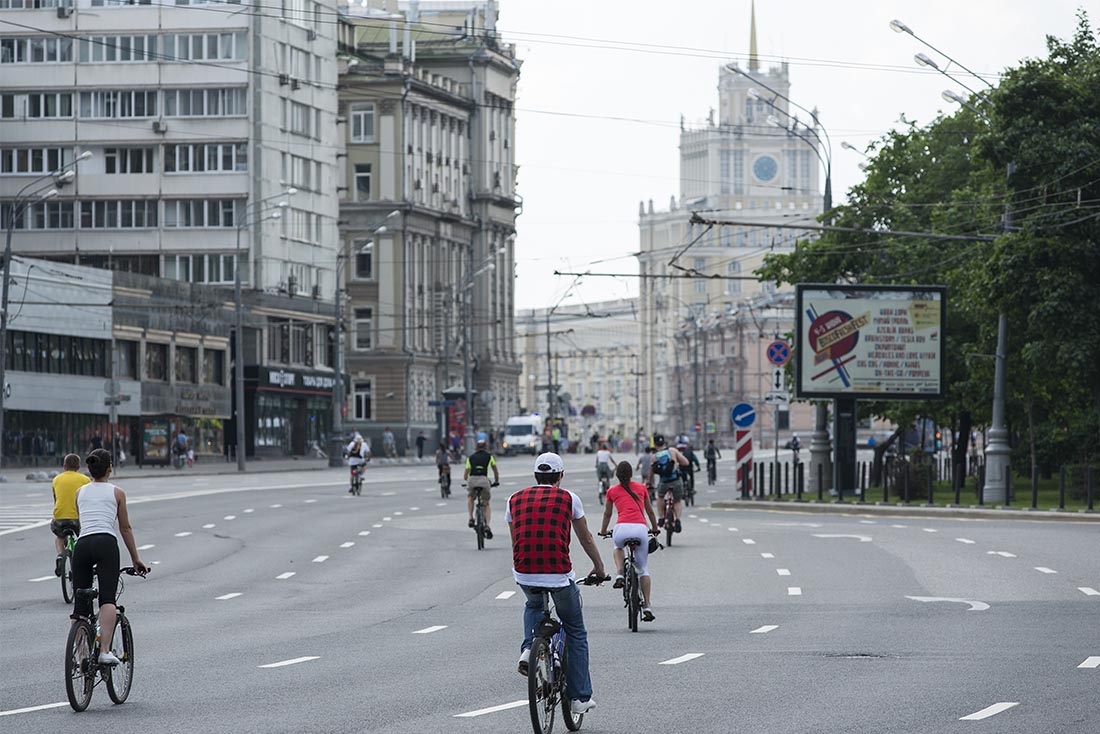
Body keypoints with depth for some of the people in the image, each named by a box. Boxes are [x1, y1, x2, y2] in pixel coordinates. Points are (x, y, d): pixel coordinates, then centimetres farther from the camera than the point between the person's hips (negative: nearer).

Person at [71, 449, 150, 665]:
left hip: (82, 545, 3)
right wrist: (135, 559, 28)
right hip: (106, 543, -3)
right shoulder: (117, 493, 15)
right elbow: (125, 529, 19)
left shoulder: (80, 492, 23)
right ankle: (105, 651, -33)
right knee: (107, 599, -16)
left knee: (80, 606, 7)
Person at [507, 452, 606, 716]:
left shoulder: (516, 499, 13)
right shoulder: (568, 498, 6)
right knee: (575, 633, 18)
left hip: (524, 574, 2)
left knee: (533, 605, 38)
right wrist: (599, 568, 33)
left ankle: (528, 649, 12)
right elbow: (586, 539, 17)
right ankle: (580, 697, 19)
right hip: (559, 575, -2)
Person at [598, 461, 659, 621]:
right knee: (643, 568, 15)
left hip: (622, 529, 0)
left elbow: (607, 514, 30)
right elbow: (650, 511, 30)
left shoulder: (612, 491, 17)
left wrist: (603, 531, 48)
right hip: (641, 529, 0)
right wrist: (654, 528, 47)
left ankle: (619, 575, 12)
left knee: (618, 547, 37)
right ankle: (647, 606, 6)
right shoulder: (641, 488, 19)